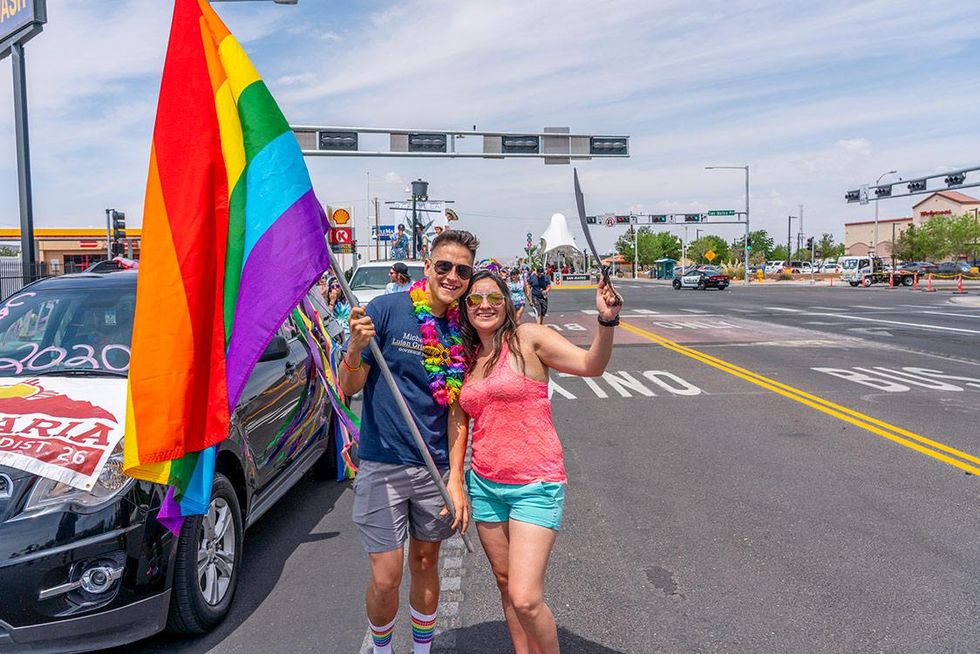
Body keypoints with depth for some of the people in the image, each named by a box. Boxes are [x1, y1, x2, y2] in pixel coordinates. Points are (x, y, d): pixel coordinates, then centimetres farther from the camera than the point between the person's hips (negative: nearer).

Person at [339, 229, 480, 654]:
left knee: (426, 562, 17)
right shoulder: (386, 309, -10)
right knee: (386, 578, 1)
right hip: (383, 465, -3)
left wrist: (456, 480, -3)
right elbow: (349, 387, -9)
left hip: (436, 468, 4)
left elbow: (456, 412, 2)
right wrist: (356, 347, -29)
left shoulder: (462, 331, 1)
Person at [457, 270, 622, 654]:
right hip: (485, 484, 6)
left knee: (526, 599, -10)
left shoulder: (528, 338, -7)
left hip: (535, 485, -6)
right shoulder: (468, 358, 9)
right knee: (505, 583, 16)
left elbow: (591, 365, -20)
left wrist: (607, 321, -37)